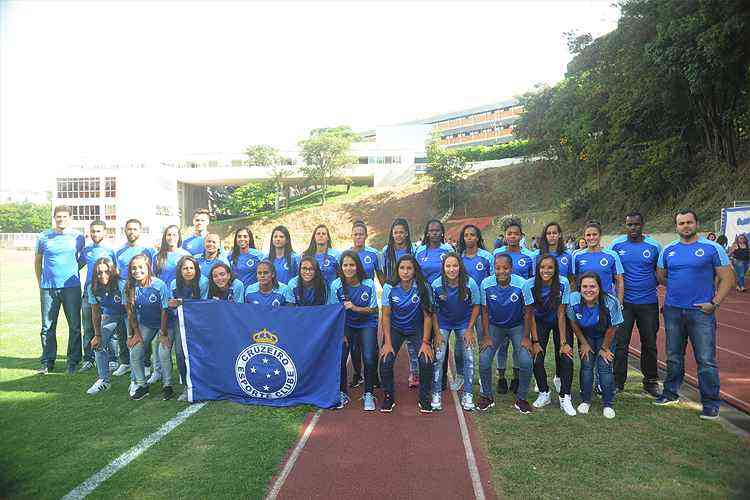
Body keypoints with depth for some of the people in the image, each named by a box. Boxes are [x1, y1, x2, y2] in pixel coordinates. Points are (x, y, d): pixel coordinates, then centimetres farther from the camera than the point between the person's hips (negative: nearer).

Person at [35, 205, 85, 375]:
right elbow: (37, 261, 15)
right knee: (47, 326, 5)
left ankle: (73, 361, 12)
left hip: (72, 286, -1)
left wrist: (72, 272, 8)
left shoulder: (78, 237, 3)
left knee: (75, 326, 2)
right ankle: (47, 362, 16)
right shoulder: (43, 237, 6)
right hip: (48, 287, 1)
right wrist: (40, 283, 12)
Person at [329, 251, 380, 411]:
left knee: (369, 358, -14)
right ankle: (342, 394, 9)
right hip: (346, 324, 1)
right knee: (339, 357, -13)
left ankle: (368, 394, 9)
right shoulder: (336, 285, -13)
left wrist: (355, 308, -25)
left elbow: (373, 310, -9)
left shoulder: (368, 284, -16)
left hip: (367, 324, -1)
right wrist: (341, 334, -11)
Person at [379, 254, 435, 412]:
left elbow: (427, 316, -10)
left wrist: (425, 342, -14)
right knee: (385, 361, -17)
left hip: (417, 329, 0)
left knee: (426, 361, -18)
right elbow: (386, 316, -9)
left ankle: (424, 399, 6)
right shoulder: (389, 287, -15)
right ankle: (388, 397, 8)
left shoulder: (423, 287, -17)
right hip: (395, 329, 1)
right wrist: (387, 343, -13)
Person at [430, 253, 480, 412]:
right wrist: (437, 333, -11)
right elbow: (433, 310, -9)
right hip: (443, 323, 0)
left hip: (464, 323, 0)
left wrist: (469, 329, -9)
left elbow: (476, 306, -8)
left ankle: (467, 395, 14)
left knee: (469, 358, -2)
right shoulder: (436, 285, -22)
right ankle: (436, 394, 9)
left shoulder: (470, 283, -23)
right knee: (438, 358, -6)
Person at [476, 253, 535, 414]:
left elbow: (528, 311, -11)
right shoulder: (486, 284, -20)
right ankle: (487, 396, 14)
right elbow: (485, 311, -6)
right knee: (483, 361, -10)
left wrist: (526, 337, -9)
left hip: (517, 326, -1)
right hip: (495, 326, 1)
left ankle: (521, 398, 10)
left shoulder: (521, 284, -24)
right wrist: (486, 336, -6)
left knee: (525, 362, -15)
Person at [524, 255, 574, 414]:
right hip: (540, 322, 1)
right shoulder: (530, 285, -23)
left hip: (559, 322, 0)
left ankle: (564, 397, 3)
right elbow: (531, 314, -16)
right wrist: (535, 341, -18)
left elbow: (561, 313, -17)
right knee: (537, 358, -10)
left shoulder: (563, 283, -24)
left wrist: (563, 341, -19)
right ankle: (544, 393, 12)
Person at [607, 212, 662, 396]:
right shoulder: (616, 245, -1)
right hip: (624, 302, -1)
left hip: (649, 303, 1)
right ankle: (617, 381, 14)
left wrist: (653, 284, -4)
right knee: (620, 343, 2)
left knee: (649, 344, 11)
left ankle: (651, 381, 26)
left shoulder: (654, 246, 0)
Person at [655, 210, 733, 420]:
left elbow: (727, 278, -3)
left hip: (701, 311, -4)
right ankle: (671, 393, 28)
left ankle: (711, 403, 9)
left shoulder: (712, 248, -3)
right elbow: (660, 276, 18)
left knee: (706, 360, -2)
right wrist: (677, 288, 4)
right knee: (673, 357, 15)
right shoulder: (668, 250, 8)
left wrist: (714, 302, -10)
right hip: (672, 310, 4)